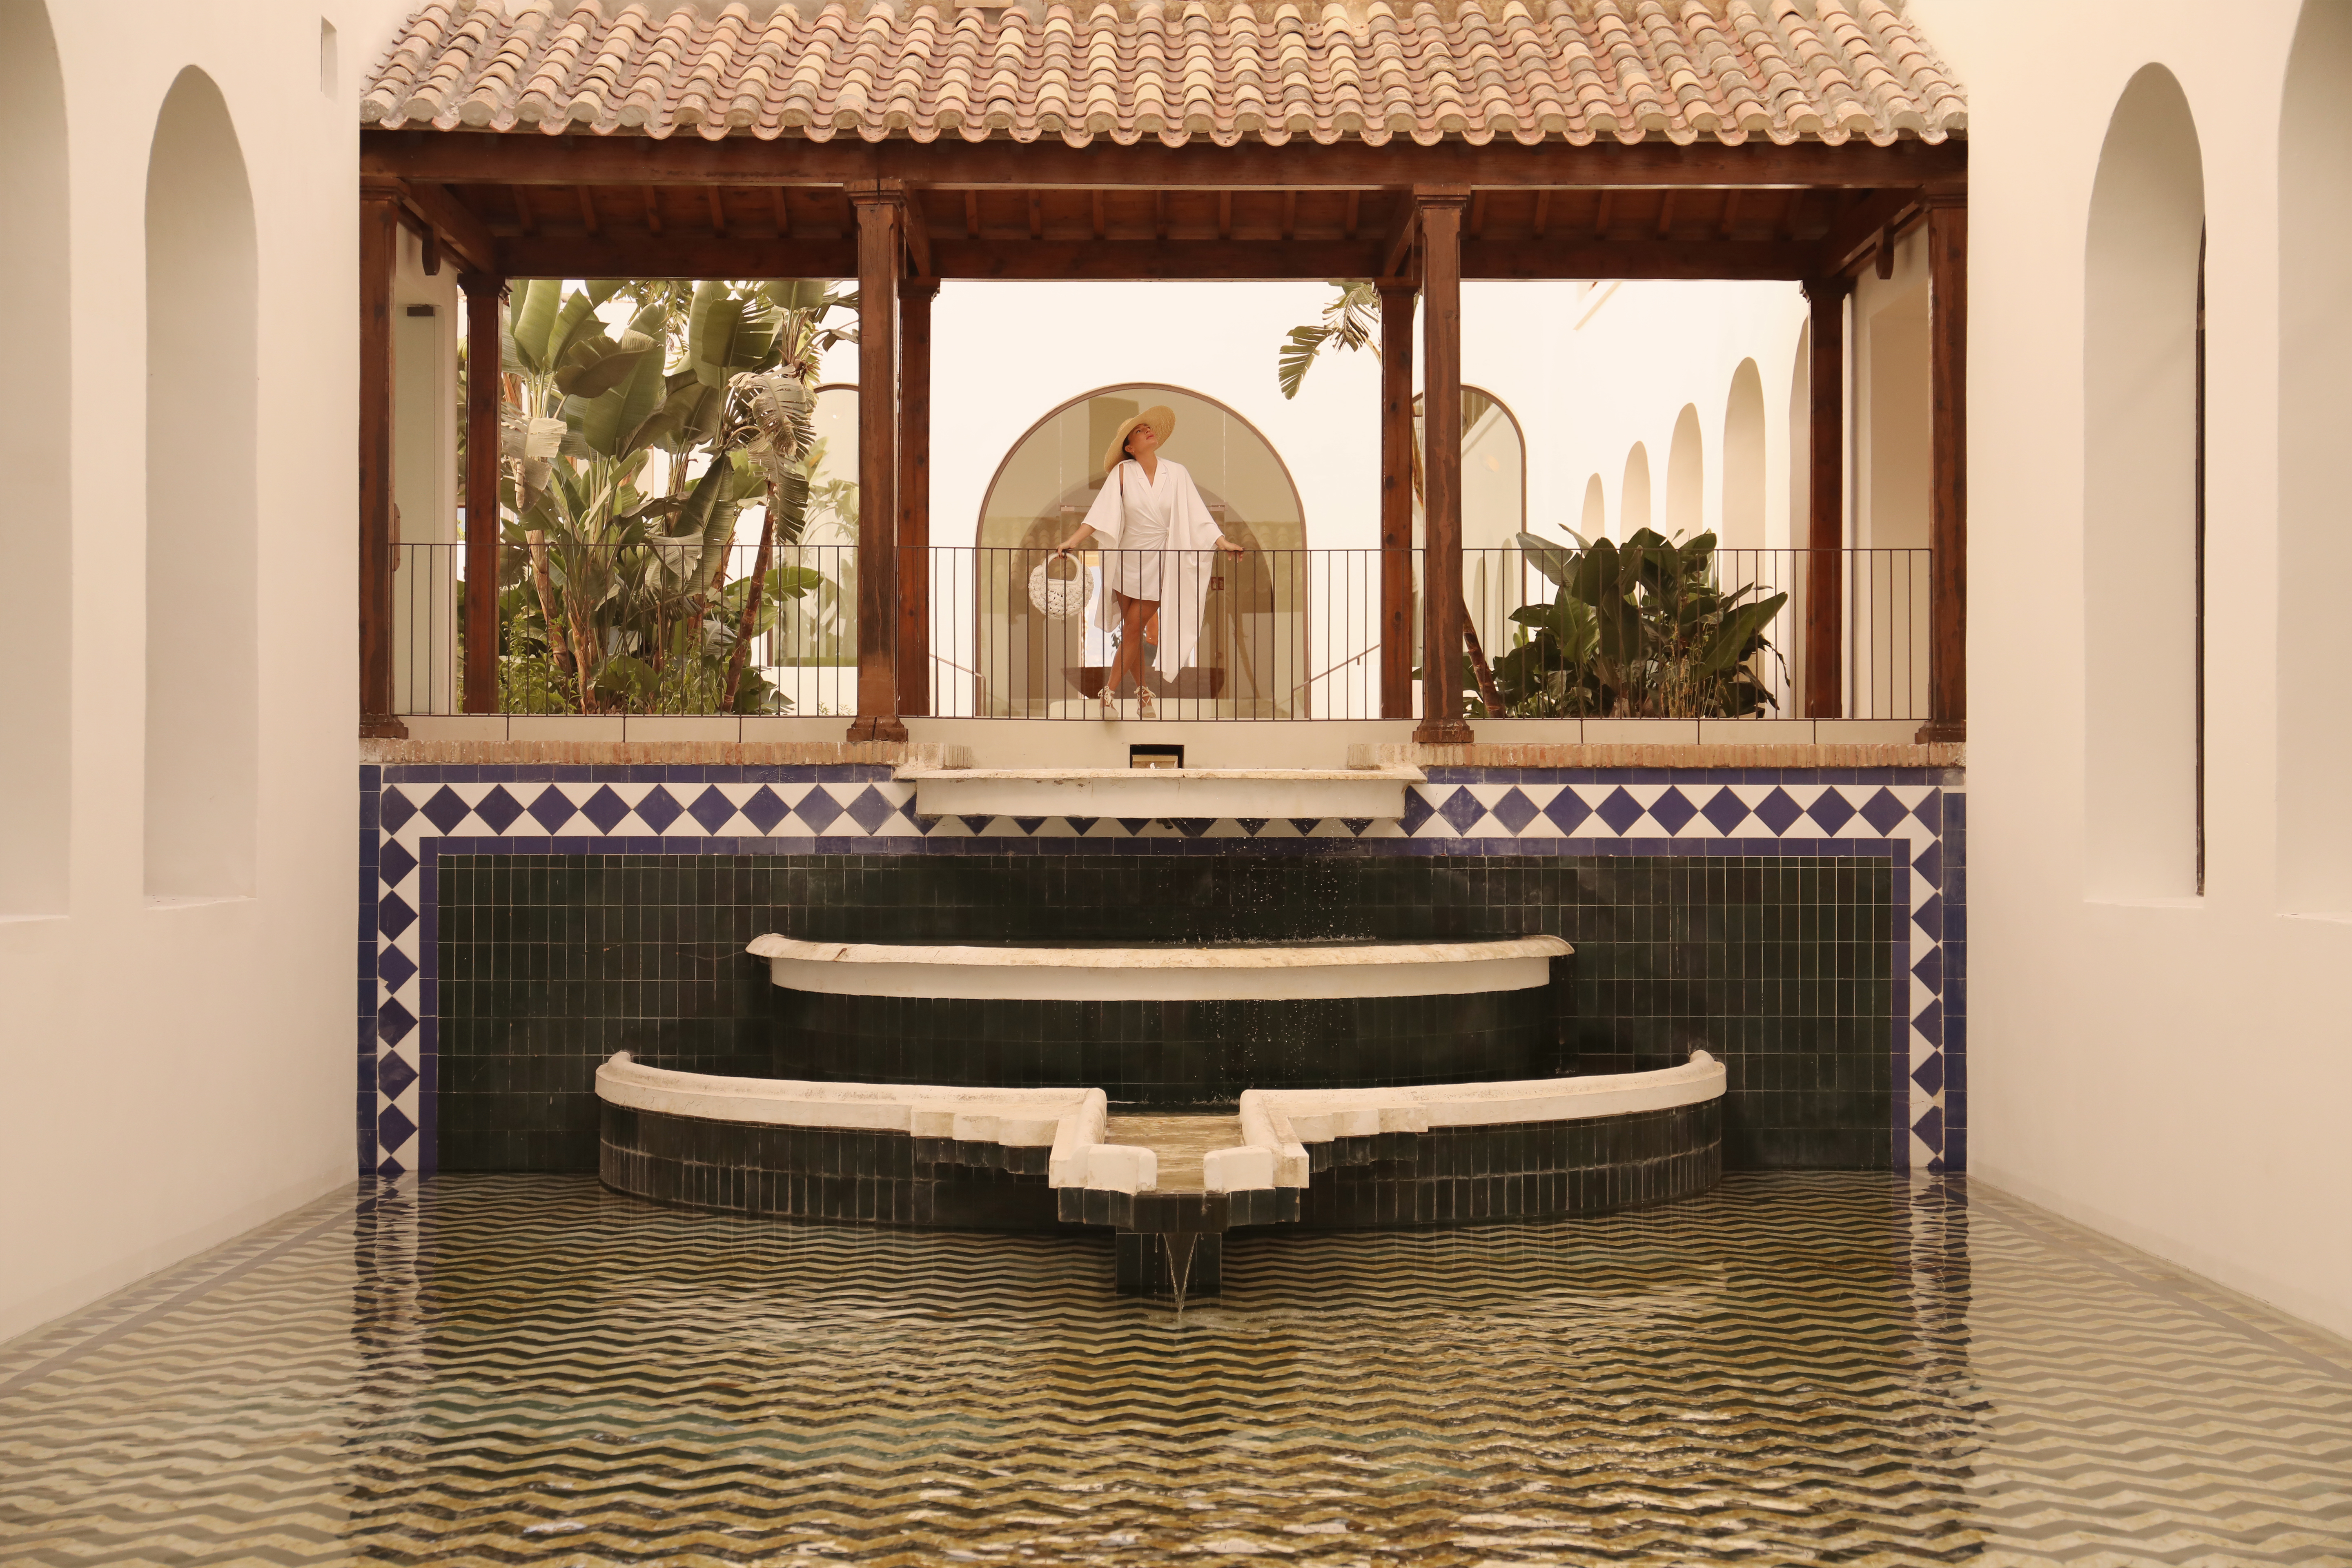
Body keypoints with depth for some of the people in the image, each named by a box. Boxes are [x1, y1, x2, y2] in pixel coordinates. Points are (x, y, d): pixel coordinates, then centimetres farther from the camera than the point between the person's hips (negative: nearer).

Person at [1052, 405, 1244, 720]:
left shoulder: (1176, 473, -1)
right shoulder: (1123, 472, -5)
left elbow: (1197, 515, -2)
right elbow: (1101, 512, -10)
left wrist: (1223, 542, -11)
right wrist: (1073, 540, -21)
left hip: (1159, 564, 0)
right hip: (1127, 561, 0)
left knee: (1133, 630, -4)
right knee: (1132, 632, 6)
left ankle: (1110, 692, 3)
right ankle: (1142, 692, 19)